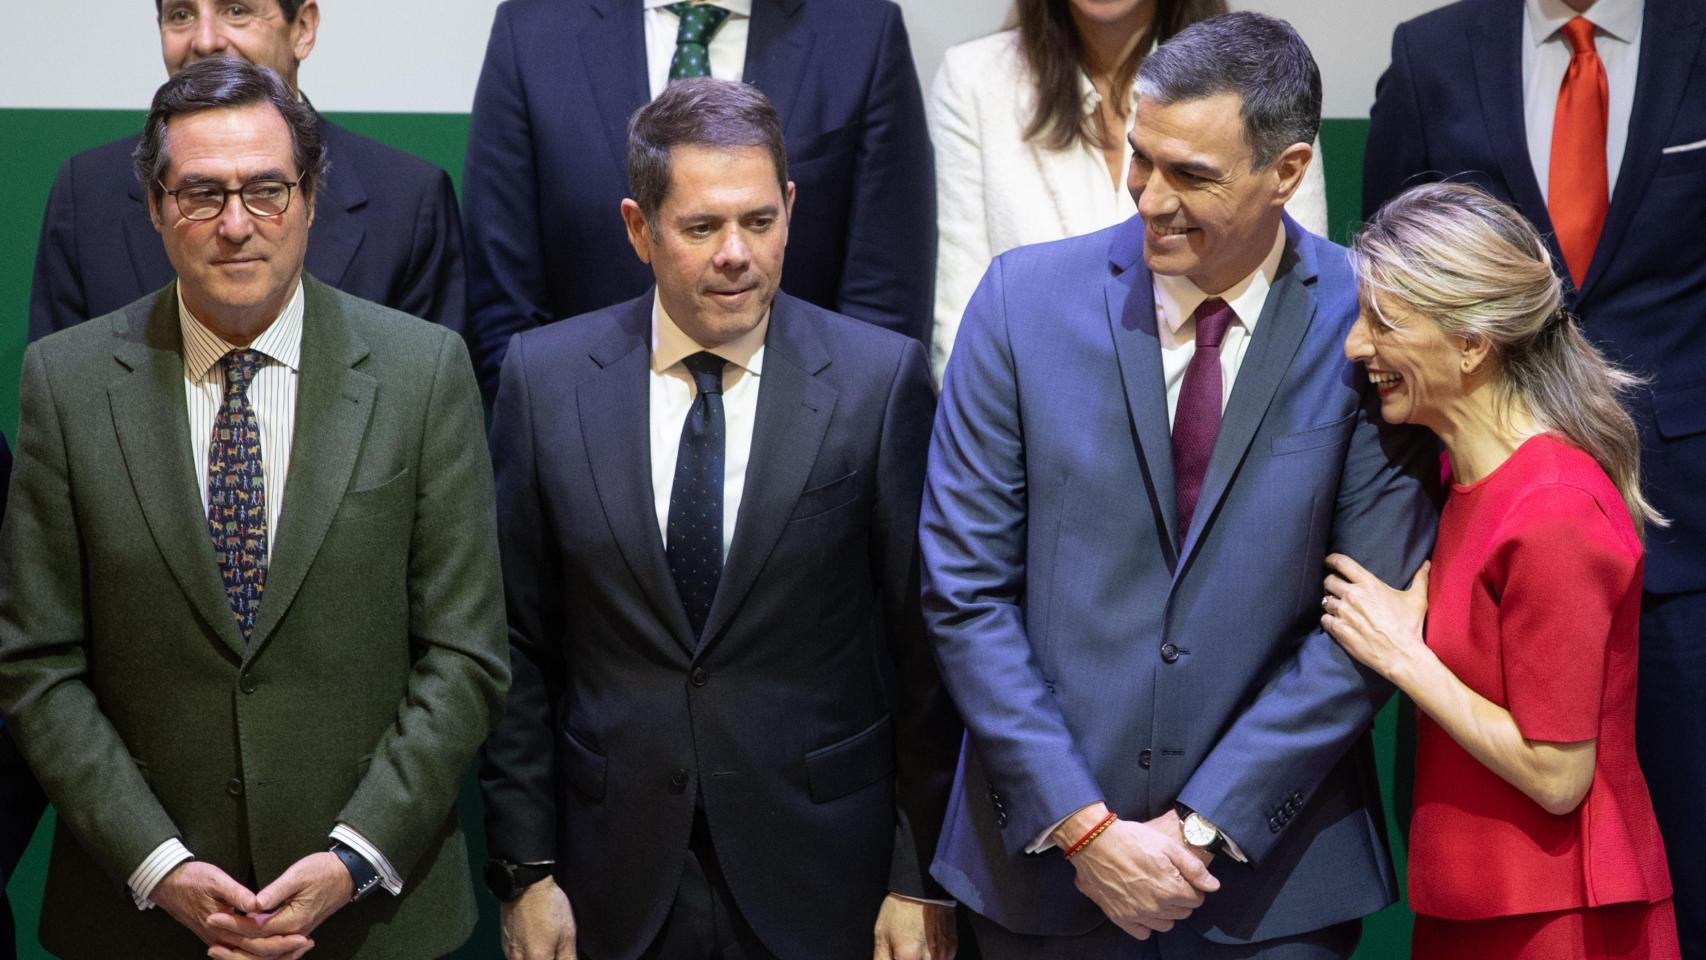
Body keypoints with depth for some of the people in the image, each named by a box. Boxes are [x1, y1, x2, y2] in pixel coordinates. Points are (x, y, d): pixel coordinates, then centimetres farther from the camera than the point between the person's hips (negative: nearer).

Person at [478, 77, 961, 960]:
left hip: (821, 886, -1)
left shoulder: (880, 379, -6)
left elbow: (924, 650, -3)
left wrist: (922, 881, -4)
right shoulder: (547, 378, -1)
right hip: (619, 886, 1)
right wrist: (525, 870, -1)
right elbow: (519, 649, 2)